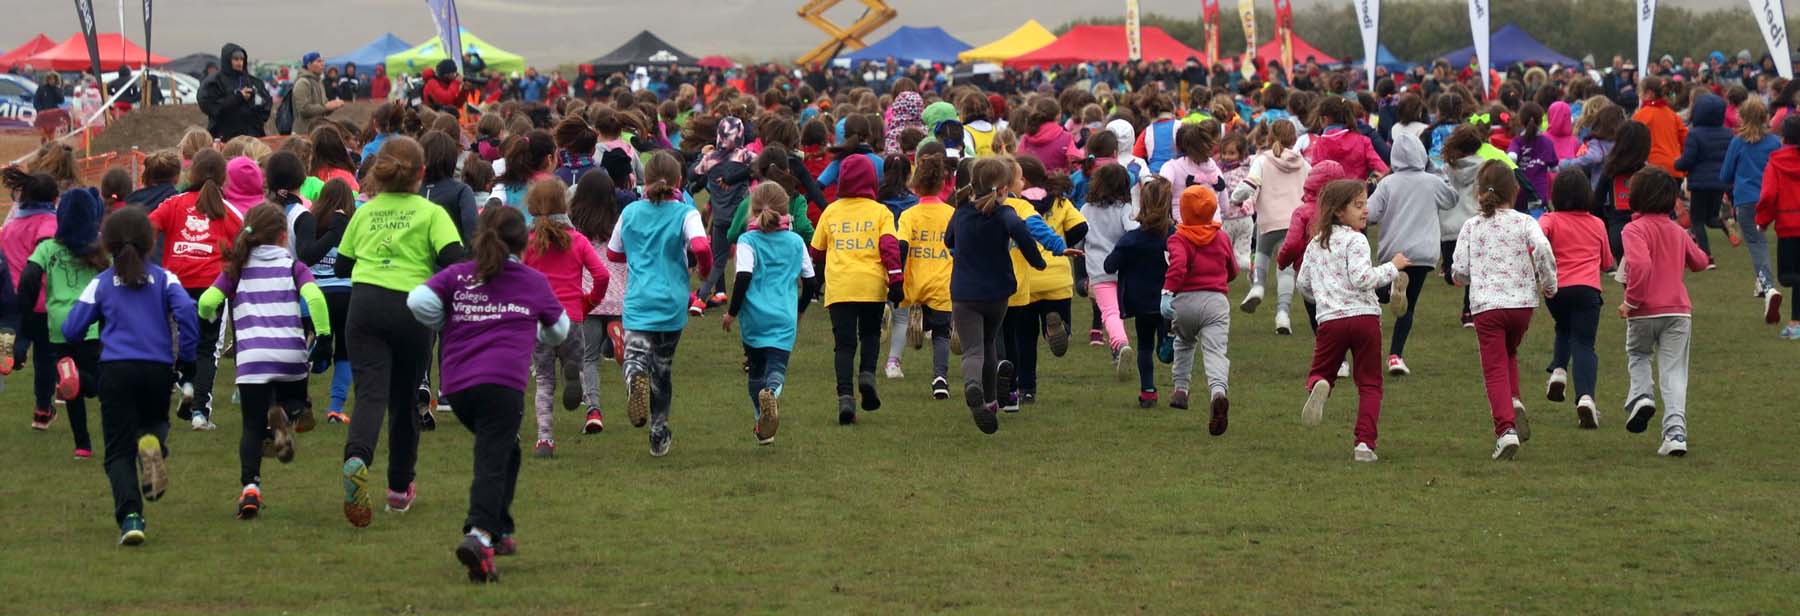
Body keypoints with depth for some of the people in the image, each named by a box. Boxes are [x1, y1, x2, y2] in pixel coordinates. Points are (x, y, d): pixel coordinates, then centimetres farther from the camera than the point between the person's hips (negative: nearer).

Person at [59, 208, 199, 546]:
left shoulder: (101, 283, 8)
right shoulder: (163, 278, 8)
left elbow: (71, 329, 6)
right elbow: (185, 309, -9)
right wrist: (185, 358, -1)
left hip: (115, 368, -1)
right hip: (158, 367, 1)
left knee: (119, 451, 3)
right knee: (155, 420, 29)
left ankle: (130, 516, -20)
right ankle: (152, 442, -9)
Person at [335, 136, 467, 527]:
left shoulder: (364, 213, 13)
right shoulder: (431, 213, 3)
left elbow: (341, 266, 17)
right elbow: (454, 261, -10)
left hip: (365, 305, 1)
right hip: (411, 308, -1)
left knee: (370, 393, -8)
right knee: (405, 399, 14)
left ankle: (357, 459, -39)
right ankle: (399, 488, 25)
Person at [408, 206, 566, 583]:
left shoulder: (457, 276, 14)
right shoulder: (535, 282, 14)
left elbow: (417, 300, -3)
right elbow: (559, 330, 28)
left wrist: (446, 325, 16)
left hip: (456, 385, 4)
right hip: (501, 382, -4)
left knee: (502, 452, 25)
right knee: (493, 463, -11)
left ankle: (500, 532, 27)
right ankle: (479, 534, -33)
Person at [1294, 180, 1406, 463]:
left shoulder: (1316, 244, 13)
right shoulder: (1355, 240, -7)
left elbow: (1303, 283, 19)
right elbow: (1361, 278, -18)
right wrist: (1392, 267, -7)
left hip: (1330, 319, 4)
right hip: (1364, 316, -4)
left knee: (1321, 372, 18)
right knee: (1369, 383, 6)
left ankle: (1319, 386, -21)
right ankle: (1365, 443, -5)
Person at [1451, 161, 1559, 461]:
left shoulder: (1471, 227, 5)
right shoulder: (1523, 222, 2)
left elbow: (1459, 271, 1)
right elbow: (1542, 248, -17)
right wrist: (1548, 283, -3)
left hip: (1486, 304, -1)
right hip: (1522, 301, 1)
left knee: (1495, 369, -2)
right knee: (1509, 354, 27)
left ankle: (1505, 428, -18)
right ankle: (1514, 403, 4)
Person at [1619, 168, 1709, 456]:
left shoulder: (1635, 229, -8)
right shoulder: (1678, 231, 11)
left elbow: (1640, 264, -26)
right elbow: (1700, 262, 26)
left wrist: (1631, 300, -16)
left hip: (1644, 312, -3)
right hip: (1679, 311, 3)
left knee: (1637, 355, 25)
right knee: (1674, 374, 2)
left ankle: (1641, 395, 1)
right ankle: (1675, 432, -9)